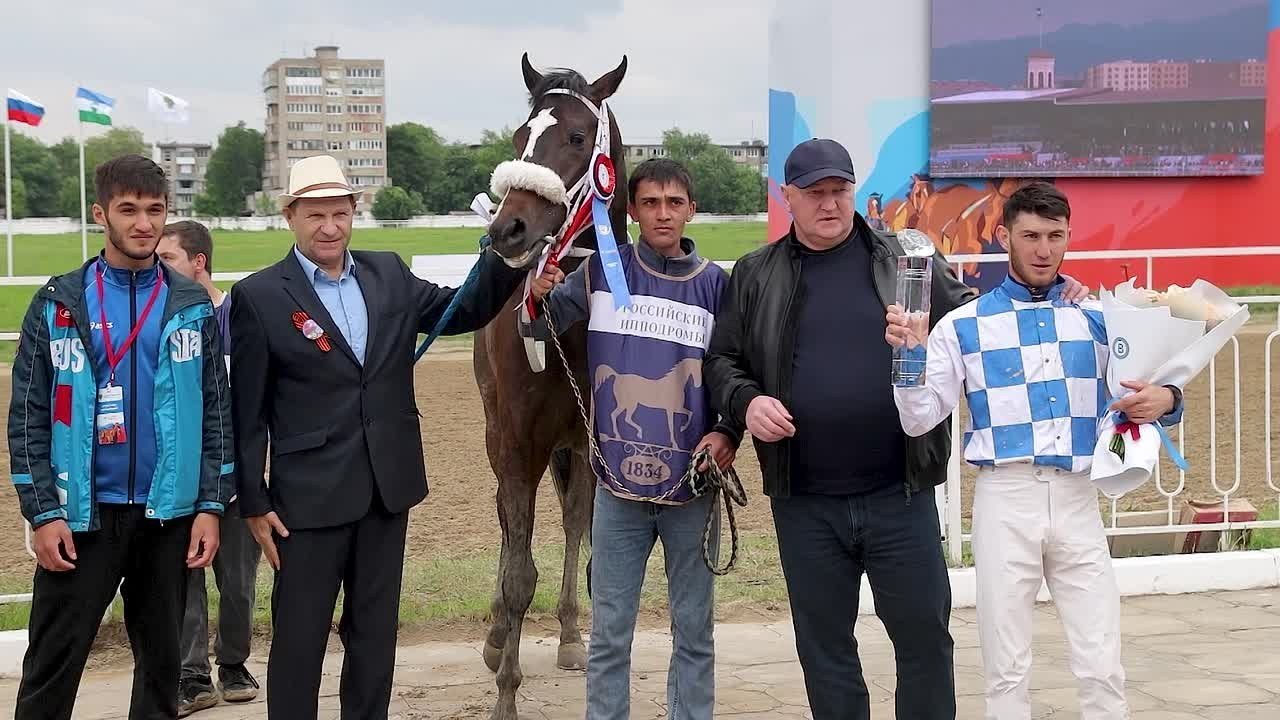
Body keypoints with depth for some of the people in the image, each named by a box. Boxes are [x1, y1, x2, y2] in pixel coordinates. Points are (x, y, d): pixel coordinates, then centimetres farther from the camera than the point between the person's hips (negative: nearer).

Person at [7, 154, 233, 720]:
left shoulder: (192, 306, 5)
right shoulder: (58, 304, 1)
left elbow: (216, 412, 6)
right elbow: (28, 415, 0)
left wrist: (211, 507, -1)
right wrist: (42, 512, -7)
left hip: (169, 514, 2)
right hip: (81, 515, -1)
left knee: (161, 663, 11)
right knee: (50, 670, 0)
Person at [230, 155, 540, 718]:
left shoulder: (389, 275, 6)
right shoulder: (258, 297, -8)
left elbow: (467, 312, 11)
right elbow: (246, 412, -7)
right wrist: (253, 504, -7)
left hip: (388, 487, 5)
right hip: (309, 496, -5)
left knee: (376, 633, 16)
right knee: (299, 639, 5)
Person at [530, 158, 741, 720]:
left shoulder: (716, 284, 0)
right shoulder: (604, 271, 1)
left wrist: (728, 434, -11)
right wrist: (535, 293, -23)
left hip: (692, 485, 0)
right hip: (619, 485, 0)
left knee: (694, 630, 12)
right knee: (609, 633, 9)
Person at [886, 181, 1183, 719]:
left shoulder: (1097, 320, 10)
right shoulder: (964, 326, 4)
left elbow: (1135, 399, 14)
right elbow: (919, 420, 0)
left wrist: (1163, 402, -9)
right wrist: (911, 355, -16)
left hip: (1078, 500, 2)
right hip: (1005, 498, -1)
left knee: (1103, 671, 1)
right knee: (1007, 673, 5)